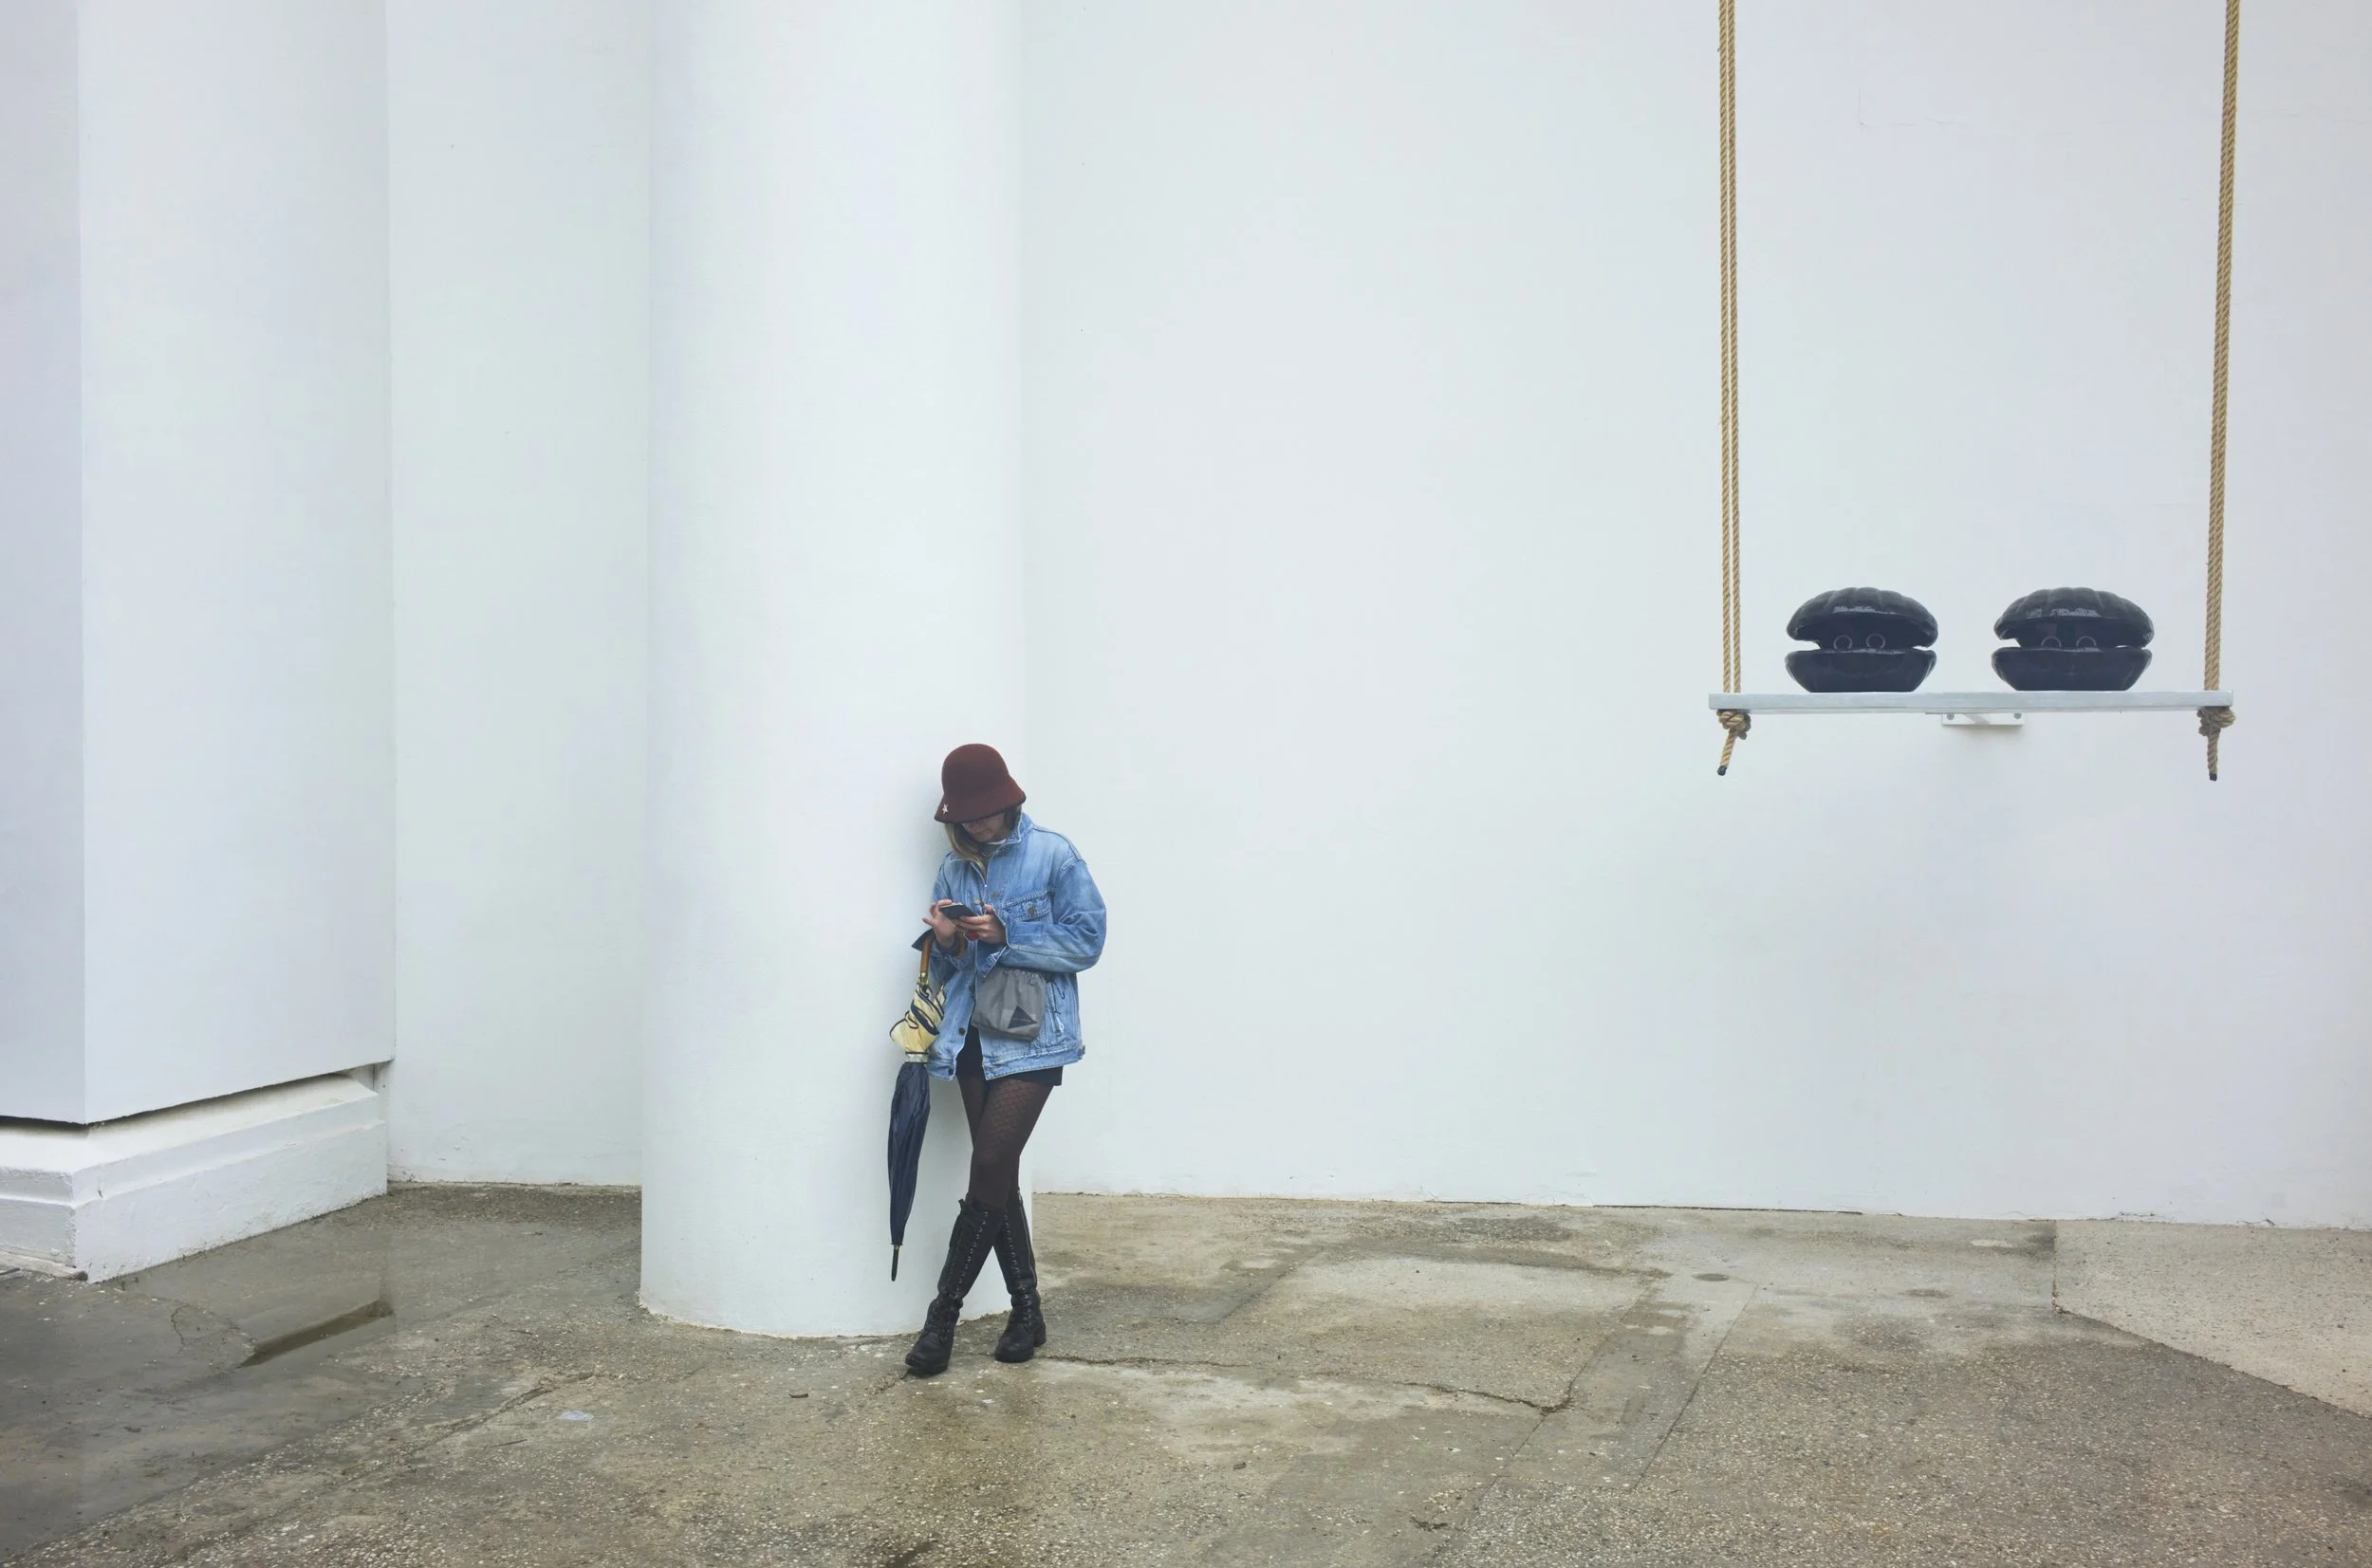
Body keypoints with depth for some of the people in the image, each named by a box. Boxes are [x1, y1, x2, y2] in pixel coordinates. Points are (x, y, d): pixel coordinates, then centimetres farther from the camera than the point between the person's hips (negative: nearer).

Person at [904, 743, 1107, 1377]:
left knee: (990, 1169, -9)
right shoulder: (954, 868, 9)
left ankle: (943, 1314, 0)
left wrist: (1007, 935, -16)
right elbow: (947, 968, 14)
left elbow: (1087, 939, -9)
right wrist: (947, 941, -9)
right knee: (997, 1176, 8)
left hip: (1033, 1038, -6)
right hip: (974, 1035, 6)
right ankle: (1026, 1311, 19)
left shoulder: (1052, 855, -6)